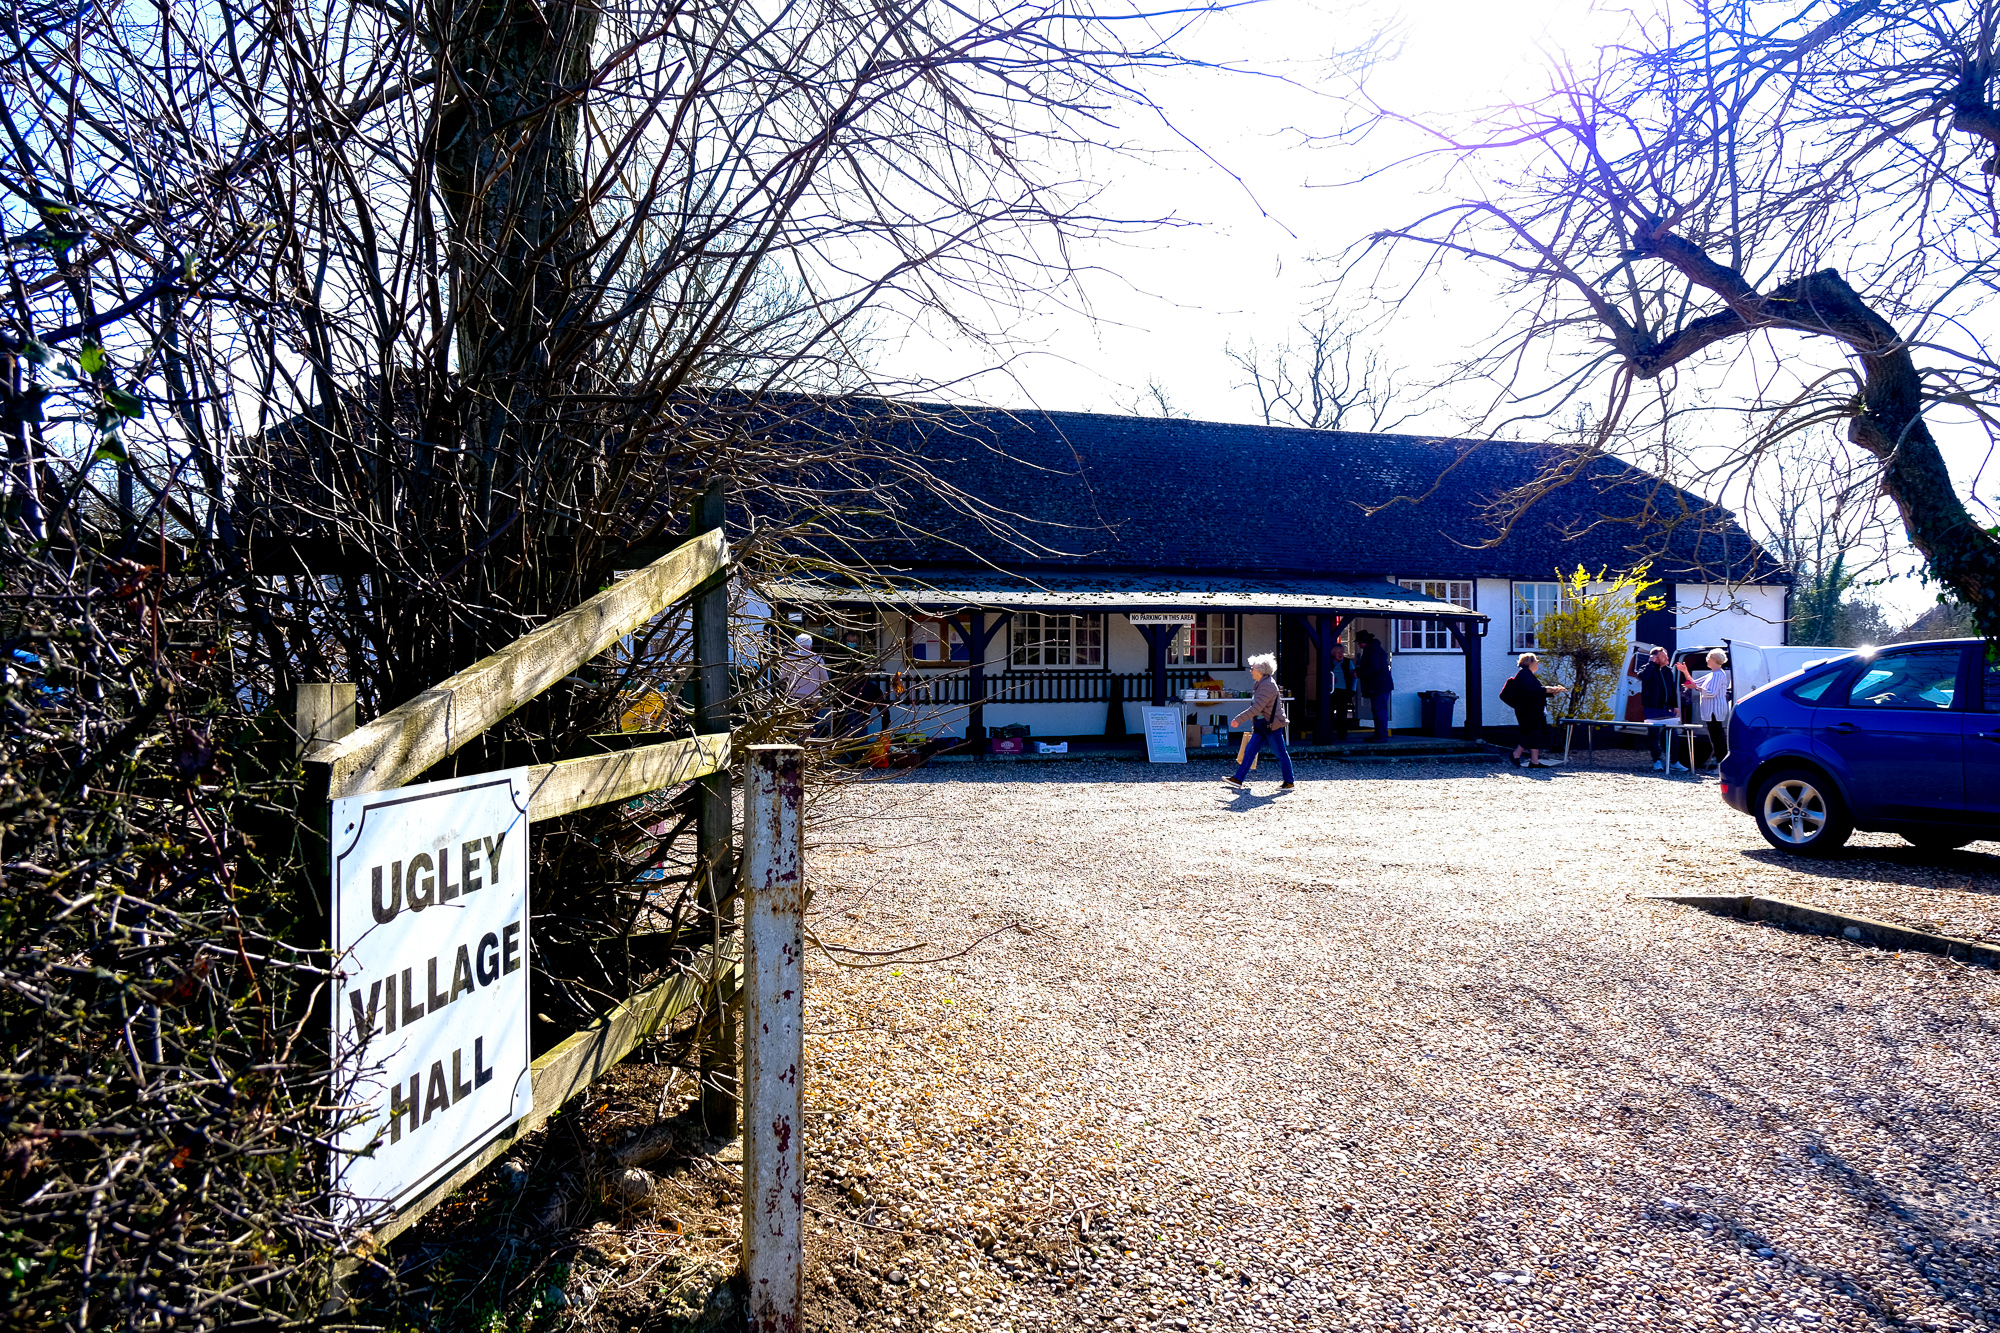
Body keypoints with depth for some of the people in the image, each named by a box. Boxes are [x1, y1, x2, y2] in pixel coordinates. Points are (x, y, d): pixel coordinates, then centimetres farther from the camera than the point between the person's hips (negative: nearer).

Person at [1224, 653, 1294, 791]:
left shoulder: (1268, 685, -20)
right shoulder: (1259, 683, 12)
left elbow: (1257, 707, -26)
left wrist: (1238, 719, -25)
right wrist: (1254, 725, 24)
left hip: (1272, 725, -10)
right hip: (1262, 725, 10)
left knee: (1281, 753, 2)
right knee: (1249, 750, 6)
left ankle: (1289, 783, 12)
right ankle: (1238, 779, 7)